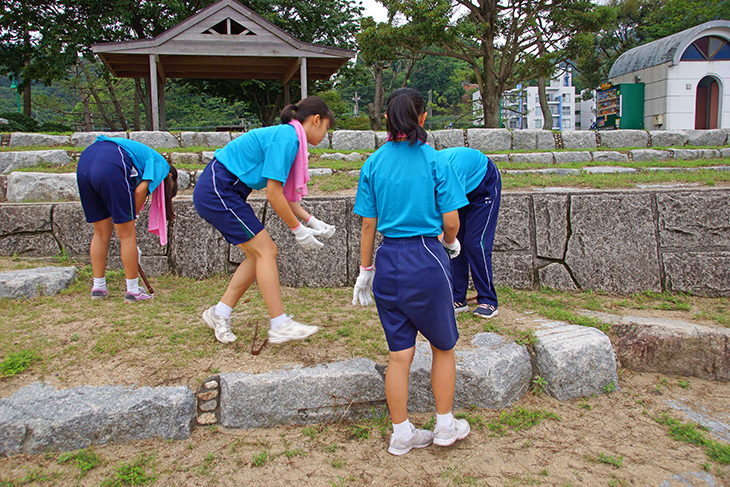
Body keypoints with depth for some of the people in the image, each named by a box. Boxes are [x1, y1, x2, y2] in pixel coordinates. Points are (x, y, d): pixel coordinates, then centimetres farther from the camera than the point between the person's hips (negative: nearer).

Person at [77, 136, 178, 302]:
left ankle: (98, 288, 28)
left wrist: (126, 221, 23)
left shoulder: (142, 155, 36)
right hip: (111, 167, -9)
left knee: (101, 232, 19)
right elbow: (140, 190, -3)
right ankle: (133, 291, 12)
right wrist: (130, 219, 9)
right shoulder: (161, 164, 14)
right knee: (127, 235, 3)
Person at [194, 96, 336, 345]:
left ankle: (220, 313, 17)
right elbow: (273, 195, -20)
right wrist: (298, 230, -10)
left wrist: (312, 221, 9)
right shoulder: (286, 139, -18)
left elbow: (283, 194, 14)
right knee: (265, 250, -10)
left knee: (260, 254, 8)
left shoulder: (288, 137, 13)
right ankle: (280, 325, -6)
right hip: (217, 190, -10)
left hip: (225, 192, 10)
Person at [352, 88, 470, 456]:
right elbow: (451, 222, -7)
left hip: (389, 261, 3)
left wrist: (365, 270, 12)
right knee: (443, 346, 17)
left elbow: (368, 224, 3)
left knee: (399, 354, 12)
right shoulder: (436, 162, -6)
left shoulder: (373, 164, 2)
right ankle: (445, 426, 29)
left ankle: (401, 434, 23)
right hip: (427, 259, -3)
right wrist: (450, 242, 15)